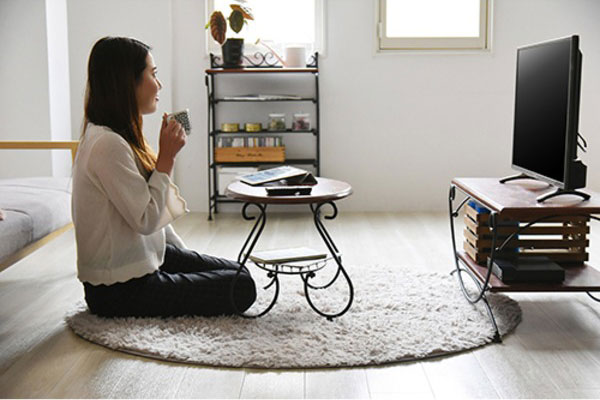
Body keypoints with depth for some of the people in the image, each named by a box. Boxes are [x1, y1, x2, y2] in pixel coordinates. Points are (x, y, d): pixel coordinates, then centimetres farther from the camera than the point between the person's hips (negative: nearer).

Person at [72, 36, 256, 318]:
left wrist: (186, 256, 13)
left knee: (238, 271, 13)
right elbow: (146, 220, -23)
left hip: (142, 260, 10)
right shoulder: (108, 145, -24)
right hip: (119, 291, -10)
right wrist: (166, 158, -18)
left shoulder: (118, 136, 8)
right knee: (242, 288, -7)